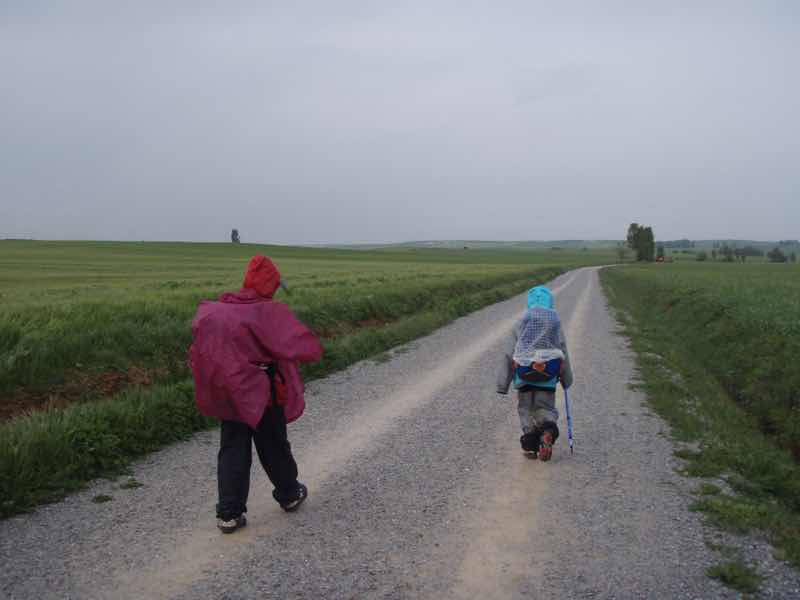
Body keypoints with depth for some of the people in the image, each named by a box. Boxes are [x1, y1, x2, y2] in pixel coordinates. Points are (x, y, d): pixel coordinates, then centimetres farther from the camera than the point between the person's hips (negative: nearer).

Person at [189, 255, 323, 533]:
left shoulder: (213, 310, 0)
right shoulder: (271, 312, -18)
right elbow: (308, 348, -26)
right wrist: (314, 350, -4)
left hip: (226, 393, 5)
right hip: (262, 394, -4)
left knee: (232, 451, 14)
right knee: (274, 448, 16)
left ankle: (229, 514, 14)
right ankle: (289, 495, 37)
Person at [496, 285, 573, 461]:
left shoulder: (521, 324, 3)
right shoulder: (555, 324, 6)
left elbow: (508, 355, 1)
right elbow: (564, 354, 10)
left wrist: (502, 384, 6)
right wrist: (566, 379, 24)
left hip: (524, 373, -1)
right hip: (548, 375, 1)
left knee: (526, 408, 15)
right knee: (545, 408, 13)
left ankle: (530, 444, 4)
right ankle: (548, 431, -18)